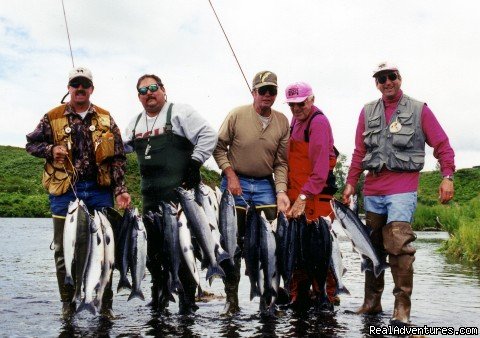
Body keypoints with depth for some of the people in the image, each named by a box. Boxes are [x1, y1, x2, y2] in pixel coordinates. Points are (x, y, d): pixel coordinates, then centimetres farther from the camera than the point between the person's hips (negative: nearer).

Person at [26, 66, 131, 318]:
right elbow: (32, 144, 13)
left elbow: (118, 158, 5)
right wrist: (51, 149, -8)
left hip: (100, 190, 1)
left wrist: (120, 189, -4)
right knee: (64, 249, 4)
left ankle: (105, 303, 15)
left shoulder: (105, 119, 8)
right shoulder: (53, 118, 4)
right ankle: (67, 303, 16)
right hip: (65, 191, -1)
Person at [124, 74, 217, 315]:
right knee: (154, 247, 13)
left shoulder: (179, 112, -2)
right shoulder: (135, 123, 18)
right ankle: (159, 296, 28)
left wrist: (194, 163, -14)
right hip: (150, 196, 7)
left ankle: (187, 301, 3)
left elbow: (208, 136, -9)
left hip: (179, 193, -7)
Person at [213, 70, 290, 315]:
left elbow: (281, 162, 1)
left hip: (265, 185, 2)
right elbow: (219, 147, -1)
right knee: (233, 242, 2)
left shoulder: (282, 122, 1)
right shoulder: (237, 115, -7)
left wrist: (281, 191, -11)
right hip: (236, 184, -2)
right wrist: (230, 175, -10)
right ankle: (231, 299, 11)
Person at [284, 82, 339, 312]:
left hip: (315, 196, -8)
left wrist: (304, 197, -26)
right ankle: (298, 299, 17)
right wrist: (286, 193, 12)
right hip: (295, 194, 8)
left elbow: (321, 167, -21)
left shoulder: (318, 122, -13)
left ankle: (325, 298, 5)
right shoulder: (295, 121, 16)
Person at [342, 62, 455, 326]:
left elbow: (442, 145, 2)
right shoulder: (368, 112, 13)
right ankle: (372, 302, 22)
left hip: (402, 189, -4)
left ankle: (402, 307, -9)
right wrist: (351, 183, 11)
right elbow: (359, 152, 15)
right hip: (372, 190, 4)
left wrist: (448, 177, -10)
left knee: (398, 243, -17)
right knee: (372, 247, 10)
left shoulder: (419, 110, 4)